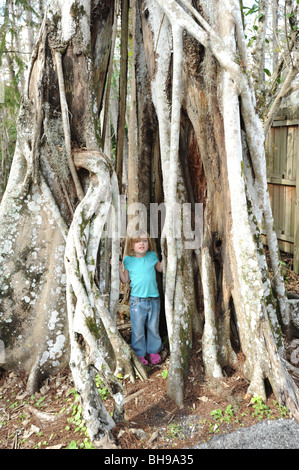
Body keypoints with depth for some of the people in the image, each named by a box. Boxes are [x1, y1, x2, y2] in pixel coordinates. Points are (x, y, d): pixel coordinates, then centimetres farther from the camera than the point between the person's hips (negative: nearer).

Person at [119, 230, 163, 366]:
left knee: (153, 328, 14)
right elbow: (125, 280, 5)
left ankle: (154, 351, 32)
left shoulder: (152, 256, 1)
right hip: (137, 300, -2)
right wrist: (118, 267, -6)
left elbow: (160, 268, 20)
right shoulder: (128, 260, -3)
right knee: (138, 330, 6)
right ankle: (140, 353, 24)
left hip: (154, 299, 2)